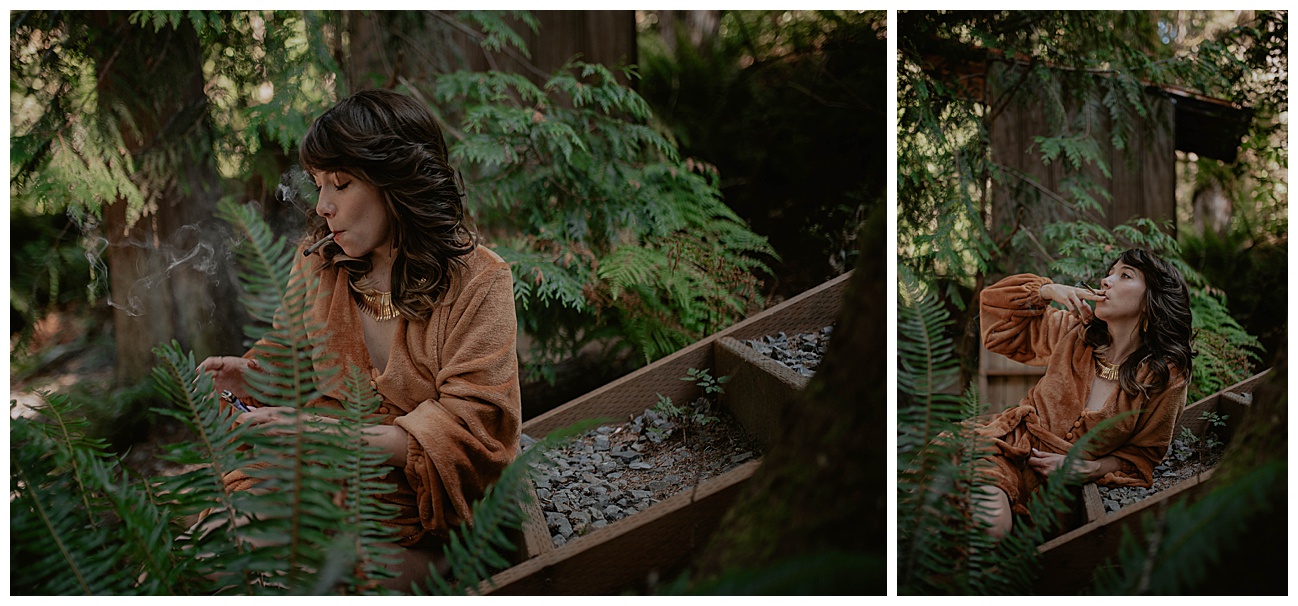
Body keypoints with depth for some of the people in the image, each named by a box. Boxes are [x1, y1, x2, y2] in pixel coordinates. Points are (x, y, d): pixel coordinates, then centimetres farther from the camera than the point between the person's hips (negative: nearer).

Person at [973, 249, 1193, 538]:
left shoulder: (1167, 378, -3)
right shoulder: (1077, 332, 7)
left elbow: (1143, 456, 5)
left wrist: (1087, 469, -13)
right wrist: (1048, 290, -1)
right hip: (1012, 442, 2)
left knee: (993, 527, -34)